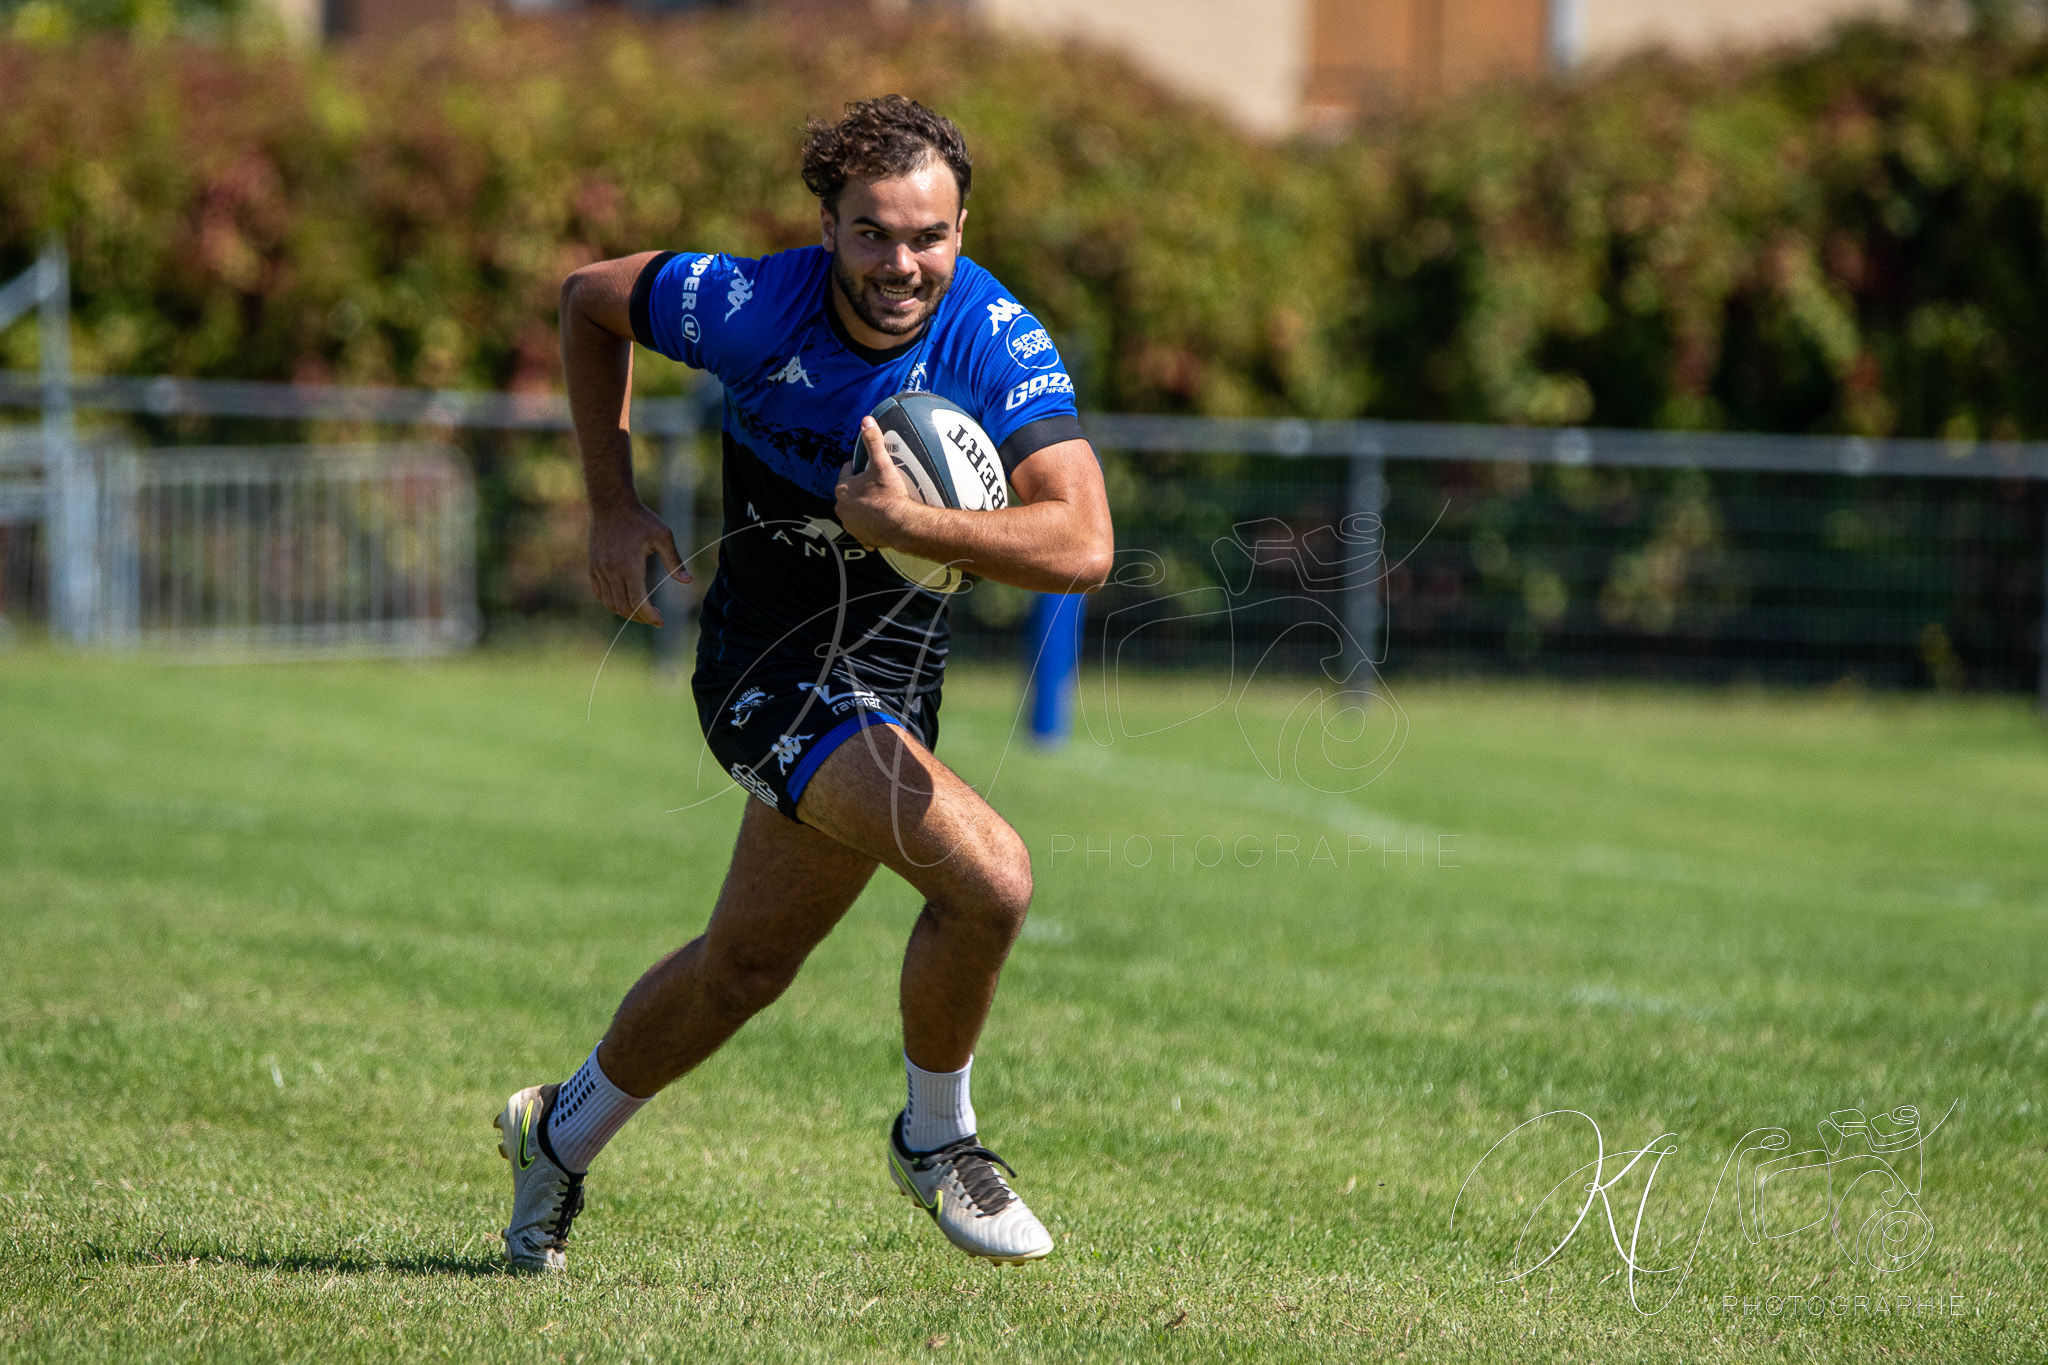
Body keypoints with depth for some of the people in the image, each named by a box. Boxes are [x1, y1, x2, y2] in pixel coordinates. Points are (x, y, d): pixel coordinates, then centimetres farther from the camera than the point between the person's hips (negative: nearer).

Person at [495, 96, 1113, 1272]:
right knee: (990, 876, -23)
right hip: (775, 674, -4)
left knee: (747, 965, 19)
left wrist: (909, 525, -35)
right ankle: (937, 1141, 3)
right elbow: (590, 299, 0)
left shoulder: (1000, 344, -17)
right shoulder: (754, 308, -20)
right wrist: (613, 507, -2)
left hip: (896, 668, 4)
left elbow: (1084, 550, -26)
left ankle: (562, 1134, 45)